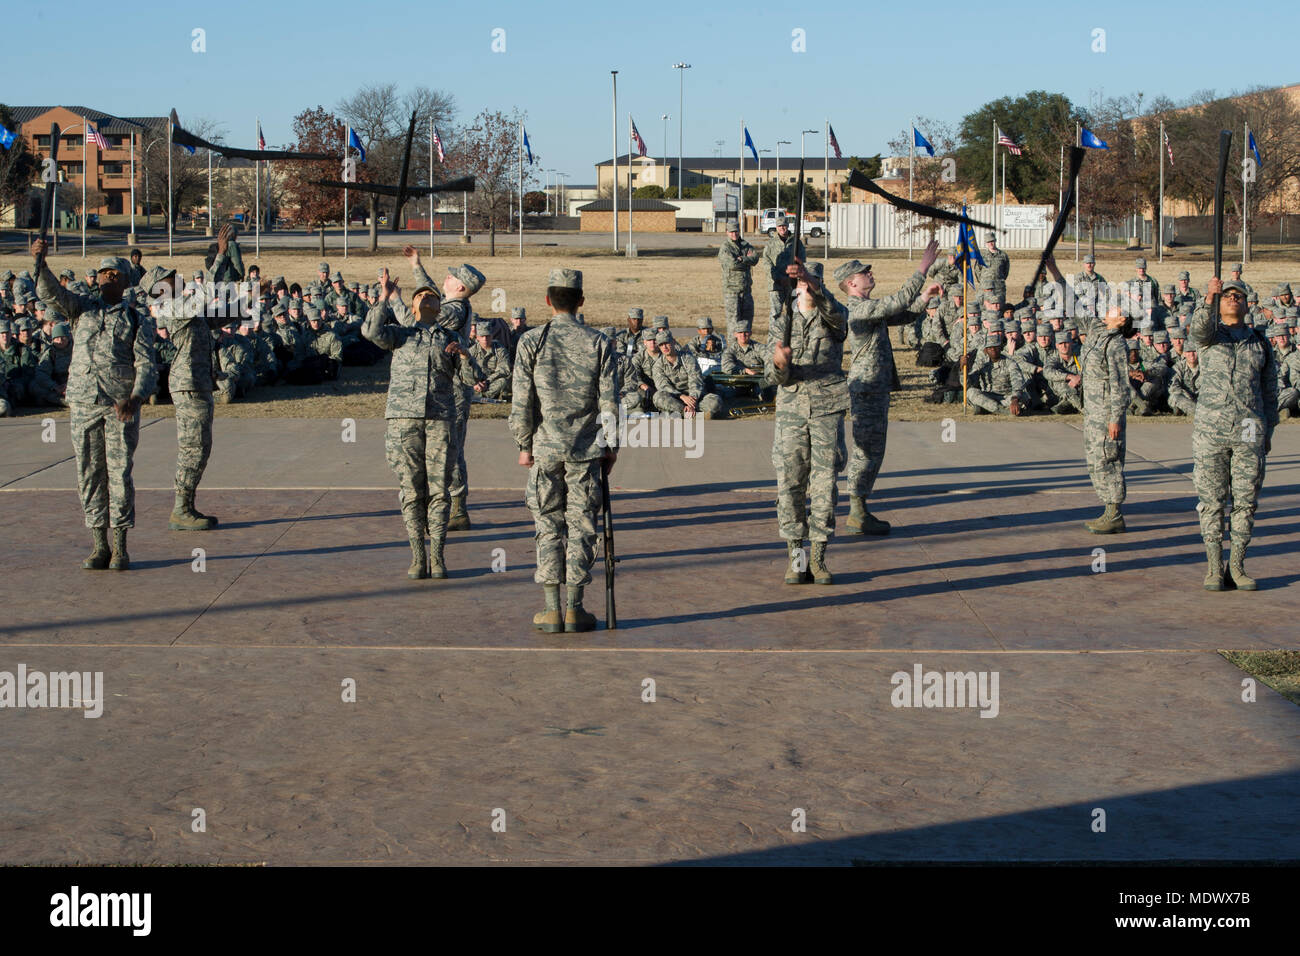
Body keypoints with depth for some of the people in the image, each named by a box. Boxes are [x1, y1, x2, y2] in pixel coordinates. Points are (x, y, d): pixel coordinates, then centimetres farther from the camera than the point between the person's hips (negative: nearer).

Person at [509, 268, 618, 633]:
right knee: (581, 524, 6)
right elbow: (609, 401, -1)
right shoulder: (599, 343, -2)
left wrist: (524, 445, 5)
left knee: (548, 525, 6)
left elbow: (522, 402, -4)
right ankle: (575, 608, 7)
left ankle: (551, 609, 6)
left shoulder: (531, 342, -4)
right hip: (586, 451, 0)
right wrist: (611, 445, 8)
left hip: (544, 449, 0)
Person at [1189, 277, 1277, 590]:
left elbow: (1269, 391, 16)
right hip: (1211, 429, -2)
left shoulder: (1259, 343, 12)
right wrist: (1209, 299, -40)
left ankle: (1237, 565, 12)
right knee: (1211, 500, 1)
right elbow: (1198, 330, -22)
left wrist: (1268, 432, 12)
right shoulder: (1208, 334, 5)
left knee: (1246, 500, 3)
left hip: (1249, 432, 2)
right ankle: (1214, 567, 8)